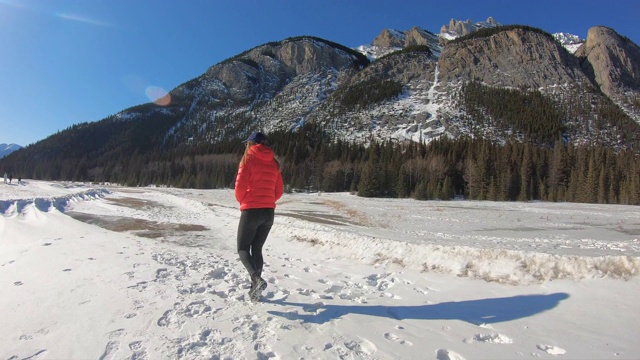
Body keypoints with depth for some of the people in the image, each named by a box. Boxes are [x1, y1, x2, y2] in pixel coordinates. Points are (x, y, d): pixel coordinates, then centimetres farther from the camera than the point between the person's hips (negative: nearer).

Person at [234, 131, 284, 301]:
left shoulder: (249, 159, -5)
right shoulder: (274, 162, 10)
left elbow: (240, 186, -11)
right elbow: (279, 191, 10)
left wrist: (243, 202, 7)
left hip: (251, 211, -5)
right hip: (269, 212, 6)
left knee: (243, 249, 6)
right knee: (257, 249, 16)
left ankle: (256, 278, -17)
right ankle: (255, 289, 17)